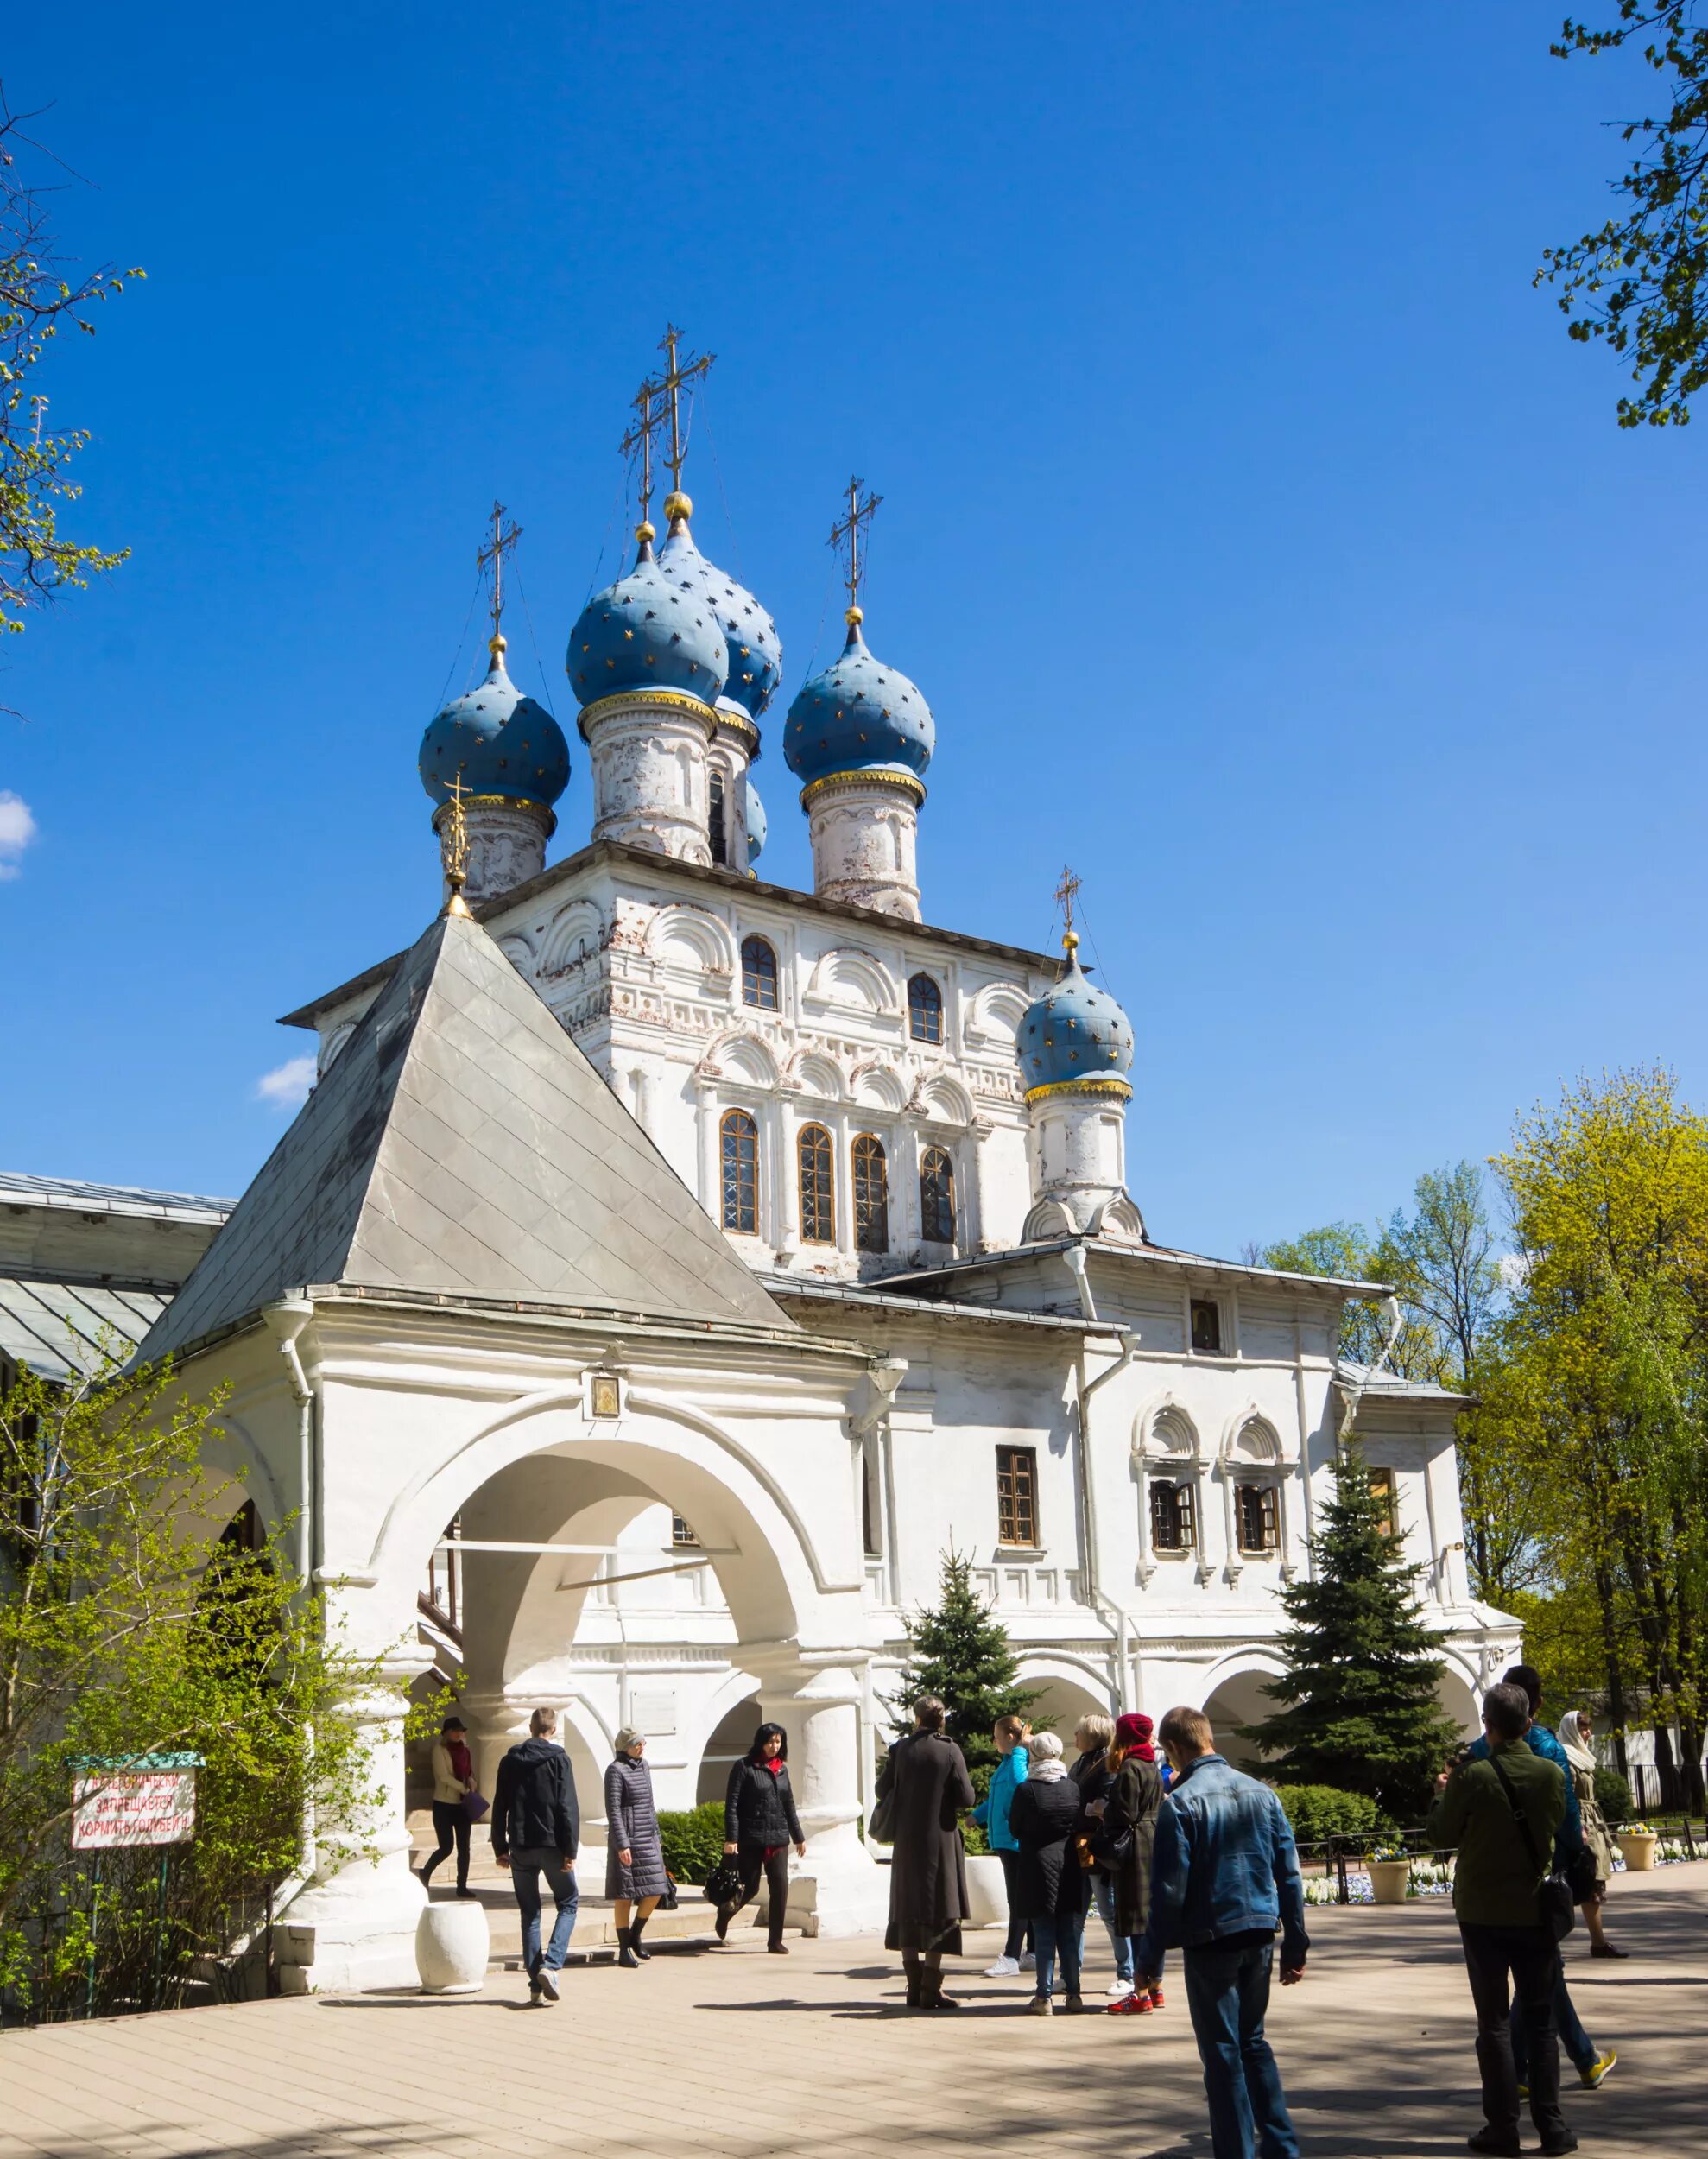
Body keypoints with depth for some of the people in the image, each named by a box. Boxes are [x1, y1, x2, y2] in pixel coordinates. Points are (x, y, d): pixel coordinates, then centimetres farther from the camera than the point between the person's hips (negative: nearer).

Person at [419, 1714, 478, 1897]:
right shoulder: (439, 1749, -8)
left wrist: (471, 1782, -7)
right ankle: (425, 1874, 21)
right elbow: (443, 1776, -16)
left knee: (463, 1847, 3)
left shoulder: (463, 1749, 10)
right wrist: (464, 1788, -22)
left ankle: (462, 1886, 9)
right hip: (444, 1804, -5)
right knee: (446, 1848, -3)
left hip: (463, 1803, 5)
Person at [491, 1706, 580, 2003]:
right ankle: (550, 1965, -8)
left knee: (529, 1913, 11)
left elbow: (499, 1808, 9)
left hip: (520, 1848, 3)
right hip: (551, 1845, -3)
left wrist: (500, 1848, 15)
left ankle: (535, 1984, 7)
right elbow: (568, 1807, -10)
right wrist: (570, 1850, -9)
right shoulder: (558, 1759, -5)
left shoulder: (510, 1761, 7)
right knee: (568, 1903, 11)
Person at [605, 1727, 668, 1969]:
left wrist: (657, 1836, 18)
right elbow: (613, 1810, -15)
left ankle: (634, 1936, 23)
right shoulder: (616, 1770, -11)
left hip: (648, 1840, 7)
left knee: (656, 1890, 4)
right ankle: (624, 1951, 7)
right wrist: (622, 1844, -19)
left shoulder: (643, 1766, 12)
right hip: (627, 1839, -7)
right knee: (625, 1896, -1)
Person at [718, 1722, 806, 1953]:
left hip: (778, 1838, 5)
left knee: (780, 1886, -4)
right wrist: (731, 1838, -15)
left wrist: (798, 1837, 19)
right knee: (750, 1888, 1)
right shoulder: (744, 1767, -5)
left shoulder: (781, 1768, 12)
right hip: (750, 1839, -5)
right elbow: (731, 1805, -9)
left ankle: (775, 1940, 5)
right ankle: (725, 1913, 32)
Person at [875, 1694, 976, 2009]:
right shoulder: (950, 1751, -10)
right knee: (940, 1913, 3)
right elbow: (966, 1798, -11)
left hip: (906, 1841, 3)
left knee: (908, 1912, 12)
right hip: (941, 1841, -3)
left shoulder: (900, 1749, -3)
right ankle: (931, 1990, -1)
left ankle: (915, 1988, 15)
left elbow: (883, 1790, 5)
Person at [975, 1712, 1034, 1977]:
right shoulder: (1007, 1762, 15)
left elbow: (1018, 1782, -38)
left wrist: (1020, 1748, -28)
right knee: (1021, 1899, 15)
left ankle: (1011, 1958, -5)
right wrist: (978, 1816, 31)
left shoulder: (1021, 1760, -15)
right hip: (1005, 1839, 10)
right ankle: (1031, 1953, 22)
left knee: (1018, 1900, -6)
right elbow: (995, 1797, 28)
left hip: (1016, 1839, -10)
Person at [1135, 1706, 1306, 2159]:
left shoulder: (1180, 1803, -12)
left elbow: (1169, 1892, -14)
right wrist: (1295, 1946, 12)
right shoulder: (1262, 1794, 4)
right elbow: (1289, 1875, 6)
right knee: (1253, 2041, 21)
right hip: (1260, 1935, 6)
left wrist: (1150, 1960, -6)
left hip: (1210, 1941, -6)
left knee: (1222, 2052, 5)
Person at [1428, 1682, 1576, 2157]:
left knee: (1494, 2023, 6)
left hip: (1483, 1913, -2)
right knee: (1541, 2021, 11)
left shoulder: (1471, 1776, -15)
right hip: (1535, 1910, 2)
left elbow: (1442, 1836, -5)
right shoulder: (1551, 1773, -6)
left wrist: (1441, 1794, 13)